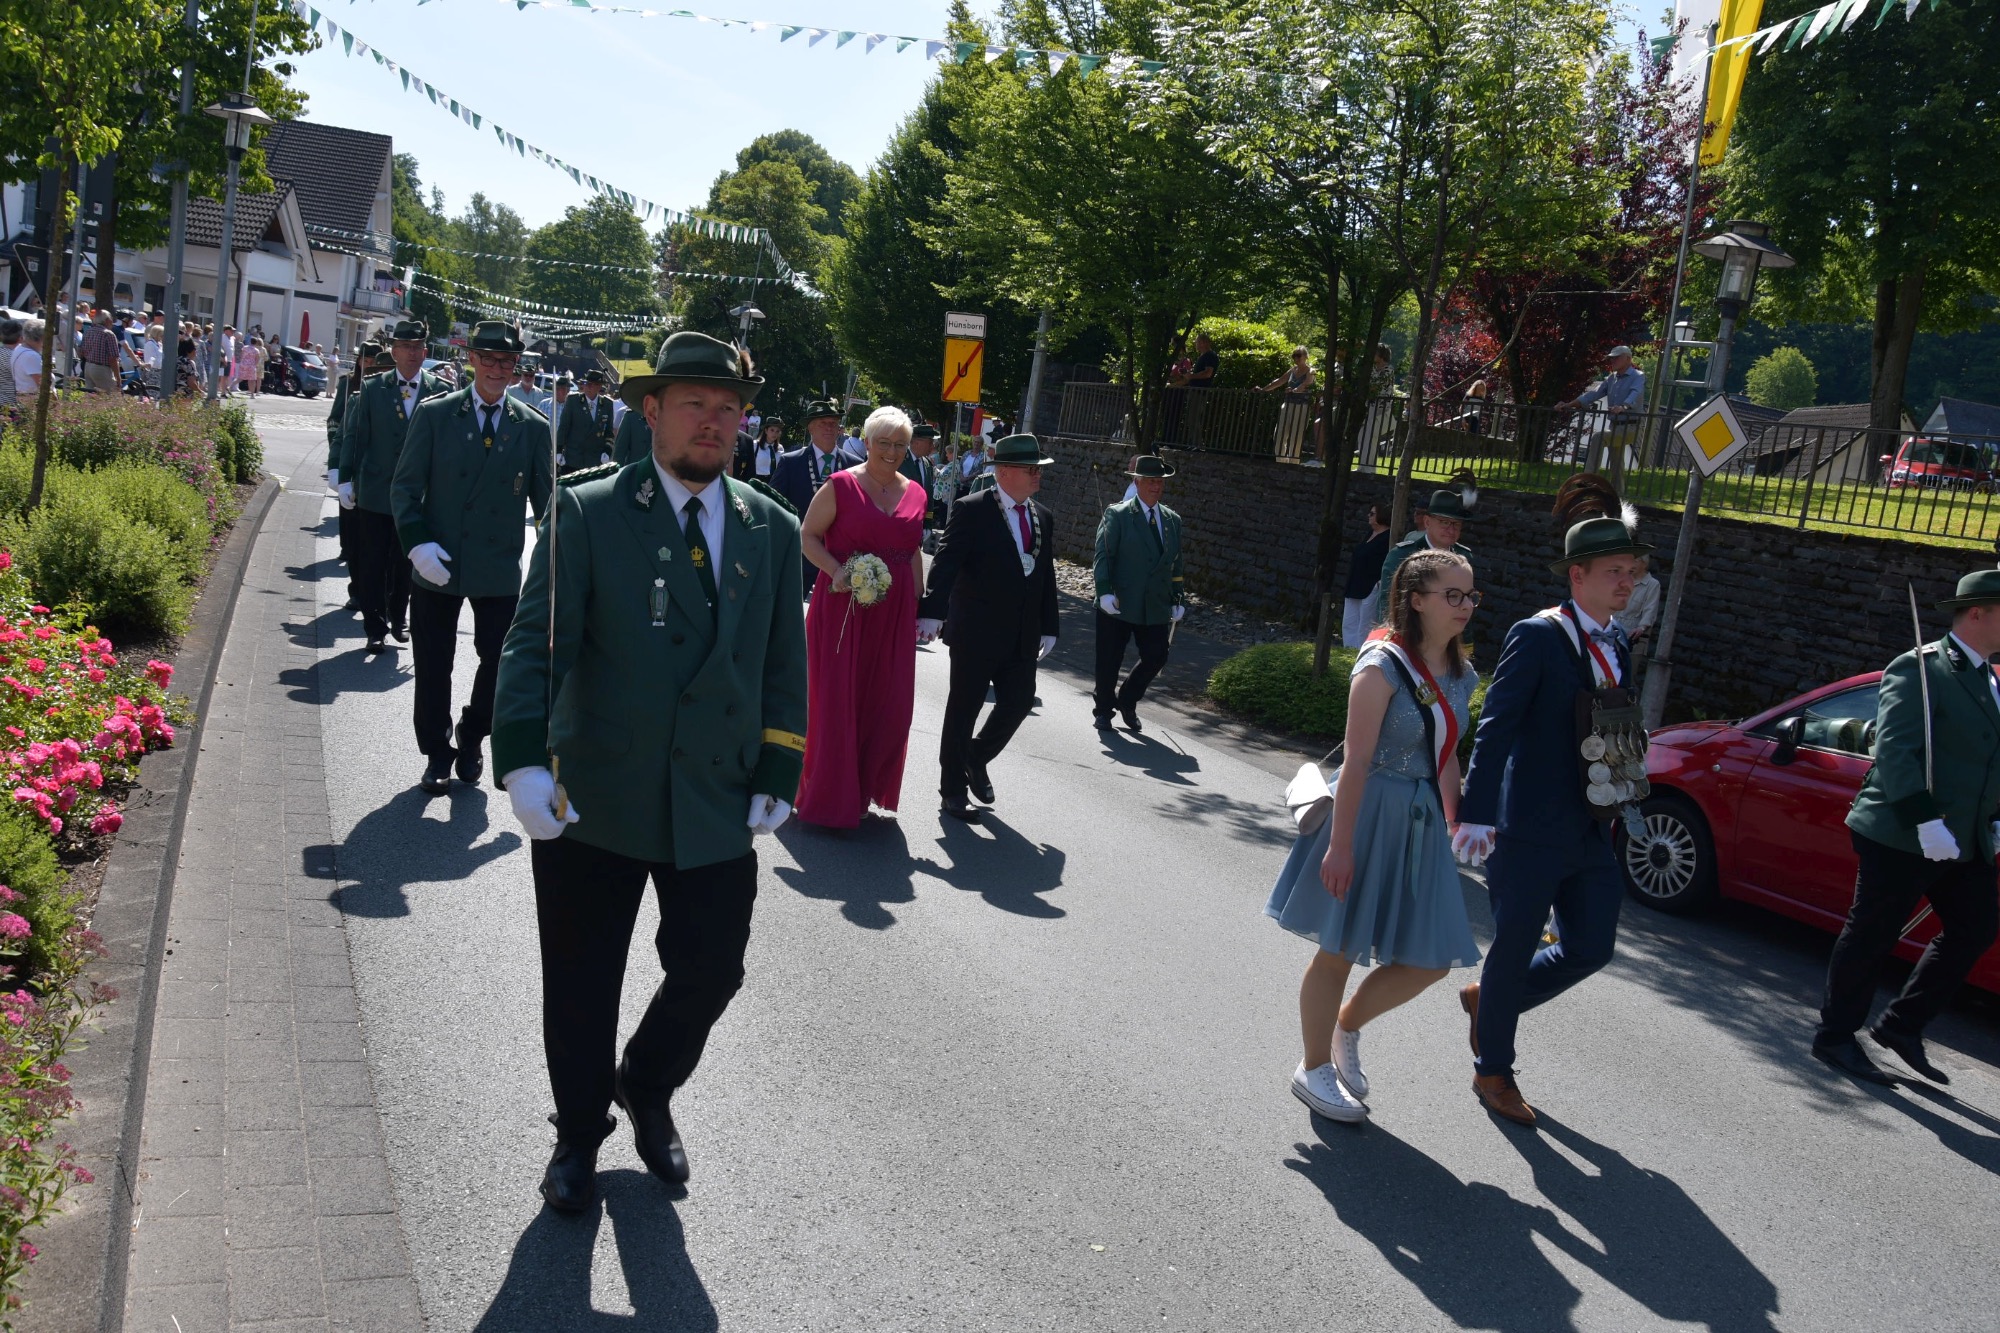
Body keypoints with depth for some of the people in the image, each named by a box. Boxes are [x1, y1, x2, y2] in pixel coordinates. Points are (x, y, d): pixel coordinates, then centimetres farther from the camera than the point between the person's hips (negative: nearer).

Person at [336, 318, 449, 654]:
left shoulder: (440, 391, -4)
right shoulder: (372, 388, 0)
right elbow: (354, 436, 3)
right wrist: (346, 479, -1)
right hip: (375, 491, 0)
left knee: (405, 564, 13)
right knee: (372, 565, 4)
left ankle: (398, 619, 31)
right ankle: (375, 628, 13)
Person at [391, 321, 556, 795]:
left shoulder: (533, 427, 2)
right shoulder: (435, 414, -1)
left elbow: (545, 499, 7)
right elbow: (405, 487, 0)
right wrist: (417, 542, -14)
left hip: (500, 570, 1)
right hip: (438, 564, -1)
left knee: (501, 664, 5)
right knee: (433, 668, 8)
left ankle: (470, 738, 31)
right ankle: (437, 753, 27)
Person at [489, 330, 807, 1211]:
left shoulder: (772, 530, 7)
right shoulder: (587, 511, -4)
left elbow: (784, 665, 9)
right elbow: (536, 641, -10)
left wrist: (778, 778, 2)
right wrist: (523, 760, -21)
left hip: (718, 804, 3)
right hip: (594, 798, -2)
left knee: (711, 971, 9)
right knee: (580, 986, 11)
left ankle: (647, 1090, 41)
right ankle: (579, 1132, 36)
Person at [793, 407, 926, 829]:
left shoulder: (915, 493, 9)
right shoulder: (841, 485, -6)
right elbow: (808, 535, -5)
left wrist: (917, 605, 13)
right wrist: (836, 572, -20)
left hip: (894, 612, 4)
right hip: (843, 606, -4)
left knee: (889, 703, 5)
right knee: (836, 698, 3)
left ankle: (865, 787, 25)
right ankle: (829, 796, 18)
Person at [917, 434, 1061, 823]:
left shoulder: (1043, 518, 9)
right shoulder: (971, 511, -10)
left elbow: (1046, 576, 13)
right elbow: (946, 564, -19)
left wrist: (1048, 628, 11)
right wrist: (933, 612, -31)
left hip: (1022, 635, 6)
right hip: (976, 631, -6)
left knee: (1019, 701, 6)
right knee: (964, 708, 5)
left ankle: (977, 758, 33)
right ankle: (953, 788, 20)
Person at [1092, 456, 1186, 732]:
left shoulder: (1172, 520, 12)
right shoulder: (1117, 515, -3)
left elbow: (1175, 563, 14)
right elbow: (1103, 556, -8)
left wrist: (1178, 599, 9)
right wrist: (1105, 592, -19)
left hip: (1156, 606, 4)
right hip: (1119, 603, -4)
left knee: (1156, 657, 2)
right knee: (1110, 661, 4)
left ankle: (1127, 700, 25)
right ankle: (1103, 710, 22)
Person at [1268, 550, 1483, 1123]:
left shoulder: (1460, 675, 7)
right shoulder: (1383, 667, -16)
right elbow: (1357, 762, -19)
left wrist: (1455, 827, 17)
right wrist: (1340, 845, -20)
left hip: (1421, 824, 7)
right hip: (1369, 813, -7)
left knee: (1431, 961, 8)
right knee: (1339, 951, 7)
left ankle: (1347, 1025, 32)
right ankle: (1314, 1069, 25)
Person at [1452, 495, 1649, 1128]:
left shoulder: (1617, 645, 11)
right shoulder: (1536, 637, -13)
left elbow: (1620, 734, 17)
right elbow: (1494, 729, -17)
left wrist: (1620, 803, 15)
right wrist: (1476, 815, -22)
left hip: (1591, 833, 7)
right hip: (1531, 832, -7)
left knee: (1591, 947, 12)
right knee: (1515, 950, 6)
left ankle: (1488, 999, 36)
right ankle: (1492, 1072, 25)